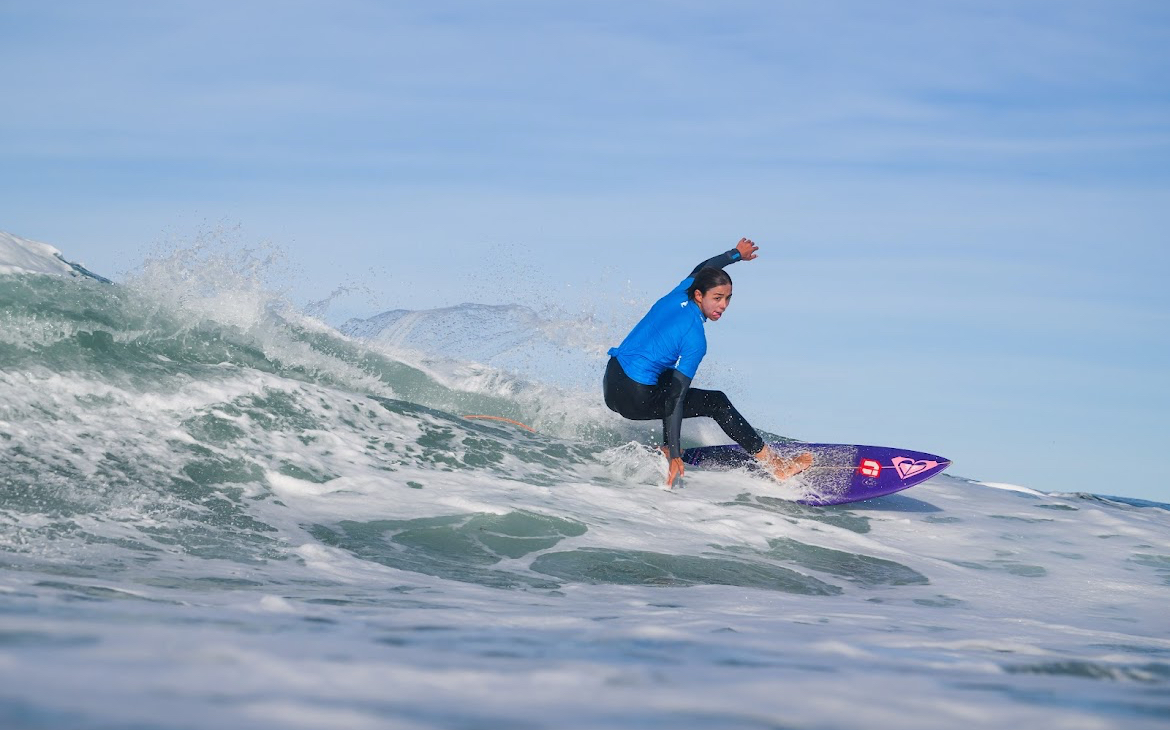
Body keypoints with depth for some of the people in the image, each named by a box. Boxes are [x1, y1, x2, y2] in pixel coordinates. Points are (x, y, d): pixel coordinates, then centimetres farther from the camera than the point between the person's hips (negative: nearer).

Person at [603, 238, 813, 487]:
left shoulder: (680, 293, 1)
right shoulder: (695, 340, -18)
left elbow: (702, 269, 27)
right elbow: (676, 399, -20)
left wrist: (736, 254, 44)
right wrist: (675, 457, -19)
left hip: (610, 381, 8)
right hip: (633, 399, -8)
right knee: (717, 403, 3)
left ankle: (665, 449, 28)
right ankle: (777, 466, 10)